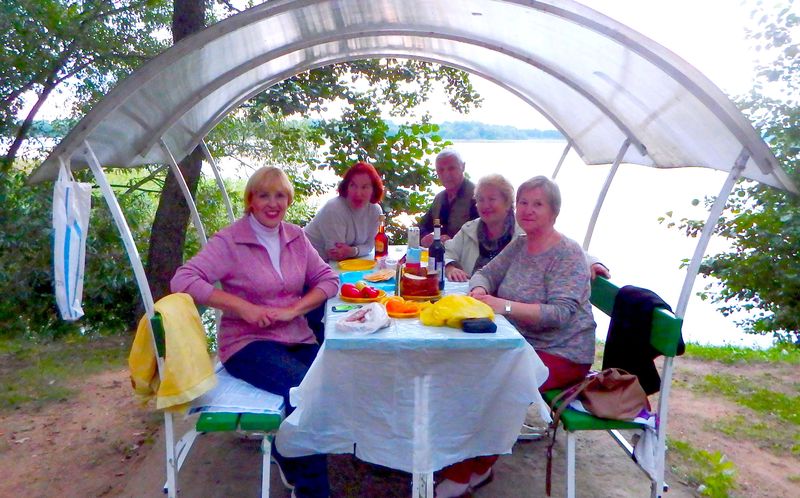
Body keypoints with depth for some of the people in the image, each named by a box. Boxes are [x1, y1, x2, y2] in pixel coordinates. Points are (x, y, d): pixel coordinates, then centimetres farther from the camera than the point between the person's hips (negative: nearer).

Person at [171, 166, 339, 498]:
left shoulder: (295, 237, 9)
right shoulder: (229, 241, -5)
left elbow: (328, 279, 8)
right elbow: (182, 280, -14)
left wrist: (293, 309, -10)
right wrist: (243, 306, -20)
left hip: (297, 338, 5)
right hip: (248, 343, -5)